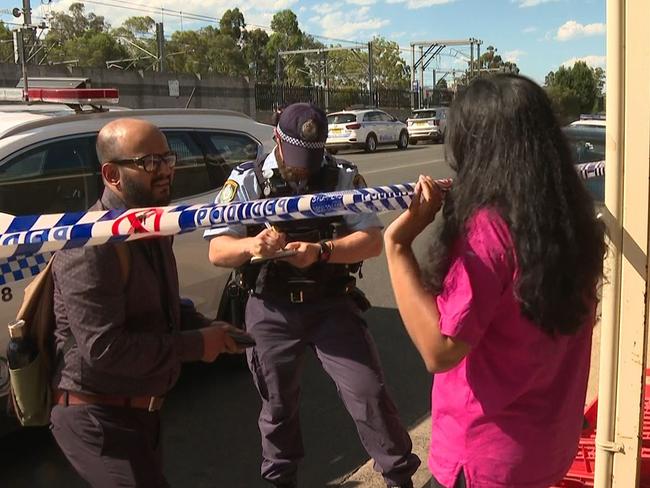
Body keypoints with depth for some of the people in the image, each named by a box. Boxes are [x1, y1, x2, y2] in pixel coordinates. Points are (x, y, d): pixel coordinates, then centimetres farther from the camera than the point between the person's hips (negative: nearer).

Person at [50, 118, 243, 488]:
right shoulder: (91, 245, -25)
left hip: (141, 410, 9)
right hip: (98, 418, -9)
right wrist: (195, 345, -21)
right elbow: (104, 349, -30)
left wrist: (207, 328, 0)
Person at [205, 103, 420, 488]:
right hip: (271, 312, 1)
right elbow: (218, 251, -8)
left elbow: (373, 241, -12)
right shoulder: (246, 181, -3)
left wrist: (321, 251, -29)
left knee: (369, 393, -1)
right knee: (278, 405, 16)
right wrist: (251, 245, -30)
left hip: (332, 306, -1)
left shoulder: (343, 177, -4)